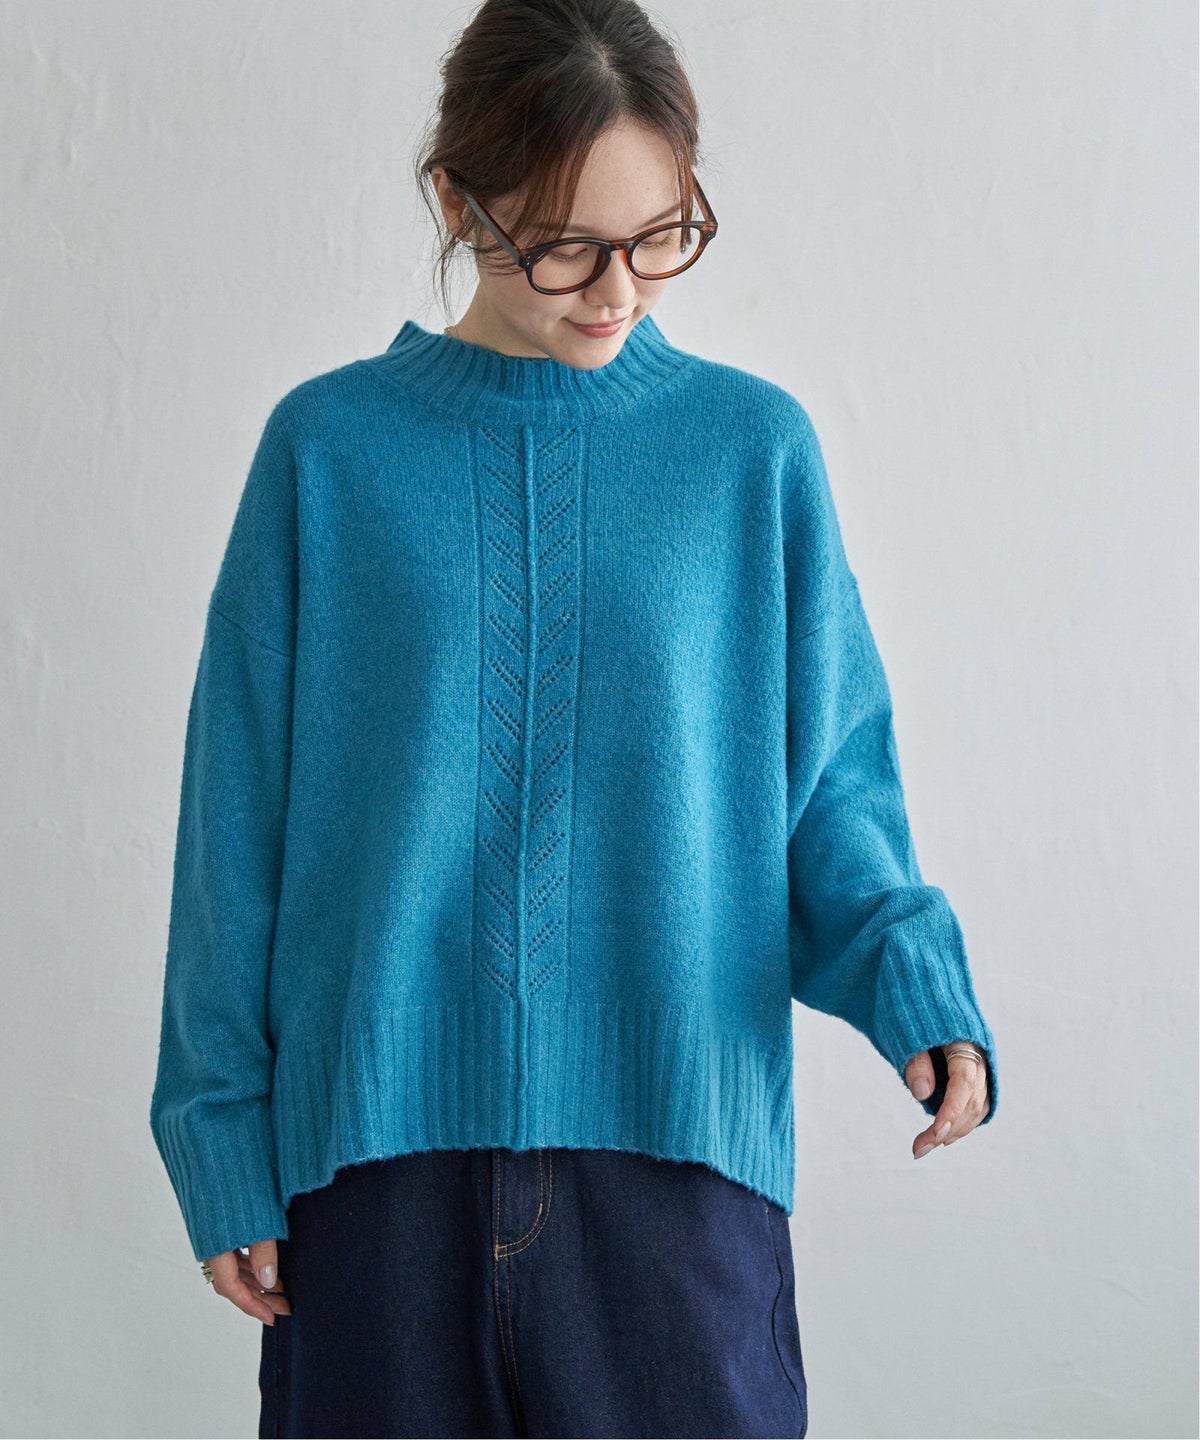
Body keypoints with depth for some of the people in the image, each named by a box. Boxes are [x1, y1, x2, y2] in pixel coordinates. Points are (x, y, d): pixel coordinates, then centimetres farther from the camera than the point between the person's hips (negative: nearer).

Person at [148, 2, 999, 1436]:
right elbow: (242, 816, 3)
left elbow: (831, 786, 6)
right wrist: (223, 1137, 2)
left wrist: (916, 983, -13)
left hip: (677, 1149, 1)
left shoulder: (755, 448, 2)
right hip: (379, 1148, 0)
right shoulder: (327, 447, 0)